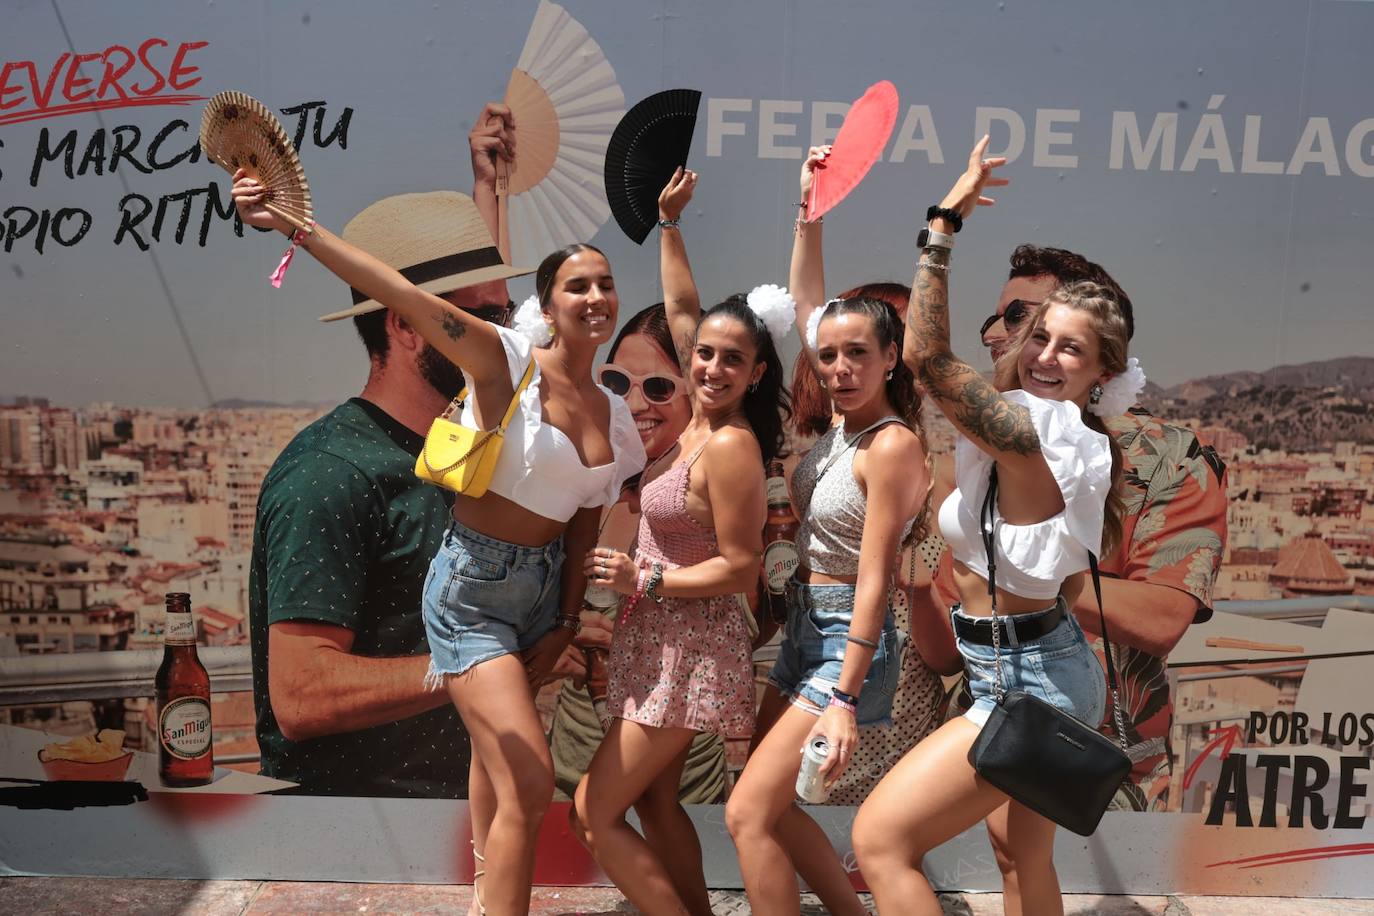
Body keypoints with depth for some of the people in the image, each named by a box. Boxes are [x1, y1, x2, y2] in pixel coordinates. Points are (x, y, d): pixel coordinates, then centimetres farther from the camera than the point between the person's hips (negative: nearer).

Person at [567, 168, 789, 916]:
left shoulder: (730, 445, -21)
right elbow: (681, 310, 13)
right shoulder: (700, 419, 2)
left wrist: (645, 579, -17)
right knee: (654, 801, 18)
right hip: (664, 640, 9)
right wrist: (668, 222, 14)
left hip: (689, 648, -9)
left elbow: (741, 567, -20)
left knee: (593, 813, -2)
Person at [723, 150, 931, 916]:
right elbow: (808, 303, 12)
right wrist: (810, 209, 8)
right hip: (804, 630, 9)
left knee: (747, 814, -9)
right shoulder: (845, 418, 3)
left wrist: (843, 700, -22)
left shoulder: (892, 447, -19)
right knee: (770, 803, 16)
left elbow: (874, 583, -20)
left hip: (850, 643, -9)